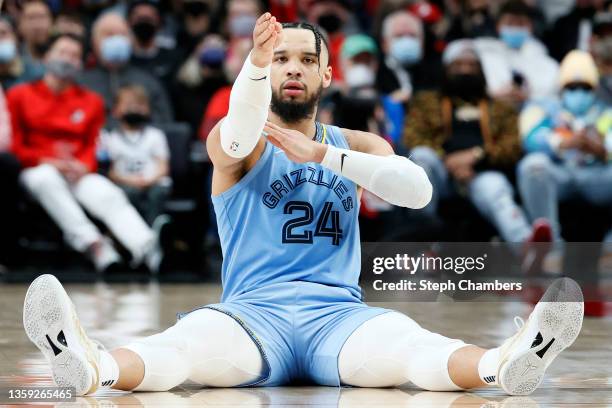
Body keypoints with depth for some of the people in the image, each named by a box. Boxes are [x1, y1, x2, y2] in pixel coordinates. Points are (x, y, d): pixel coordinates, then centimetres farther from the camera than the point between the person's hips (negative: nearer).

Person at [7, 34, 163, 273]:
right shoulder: (20, 96, 11)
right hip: (37, 171, -2)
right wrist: (49, 161, -13)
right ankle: (93, 244, -49)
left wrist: (83, 165, -13)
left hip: (78, 173, 2)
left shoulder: (91, 102, 17)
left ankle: (145, 247, -54)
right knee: (47, 179, -39)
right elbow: (14, 146, 5)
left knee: (109, 195, -30)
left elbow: (94, 146, 12)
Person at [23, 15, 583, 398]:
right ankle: (95, 367, -67)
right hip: (253, 312, -2)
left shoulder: (357, 146, 19)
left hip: (338, 314, 2)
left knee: (407, 343, -33)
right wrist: (255, 63, -39)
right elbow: (241, 136, -18)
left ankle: (504, 364, -63)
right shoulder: (231, 141, 9)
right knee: (188, 341, -36)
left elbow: (417, 189, -2)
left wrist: (323, 155, -12)